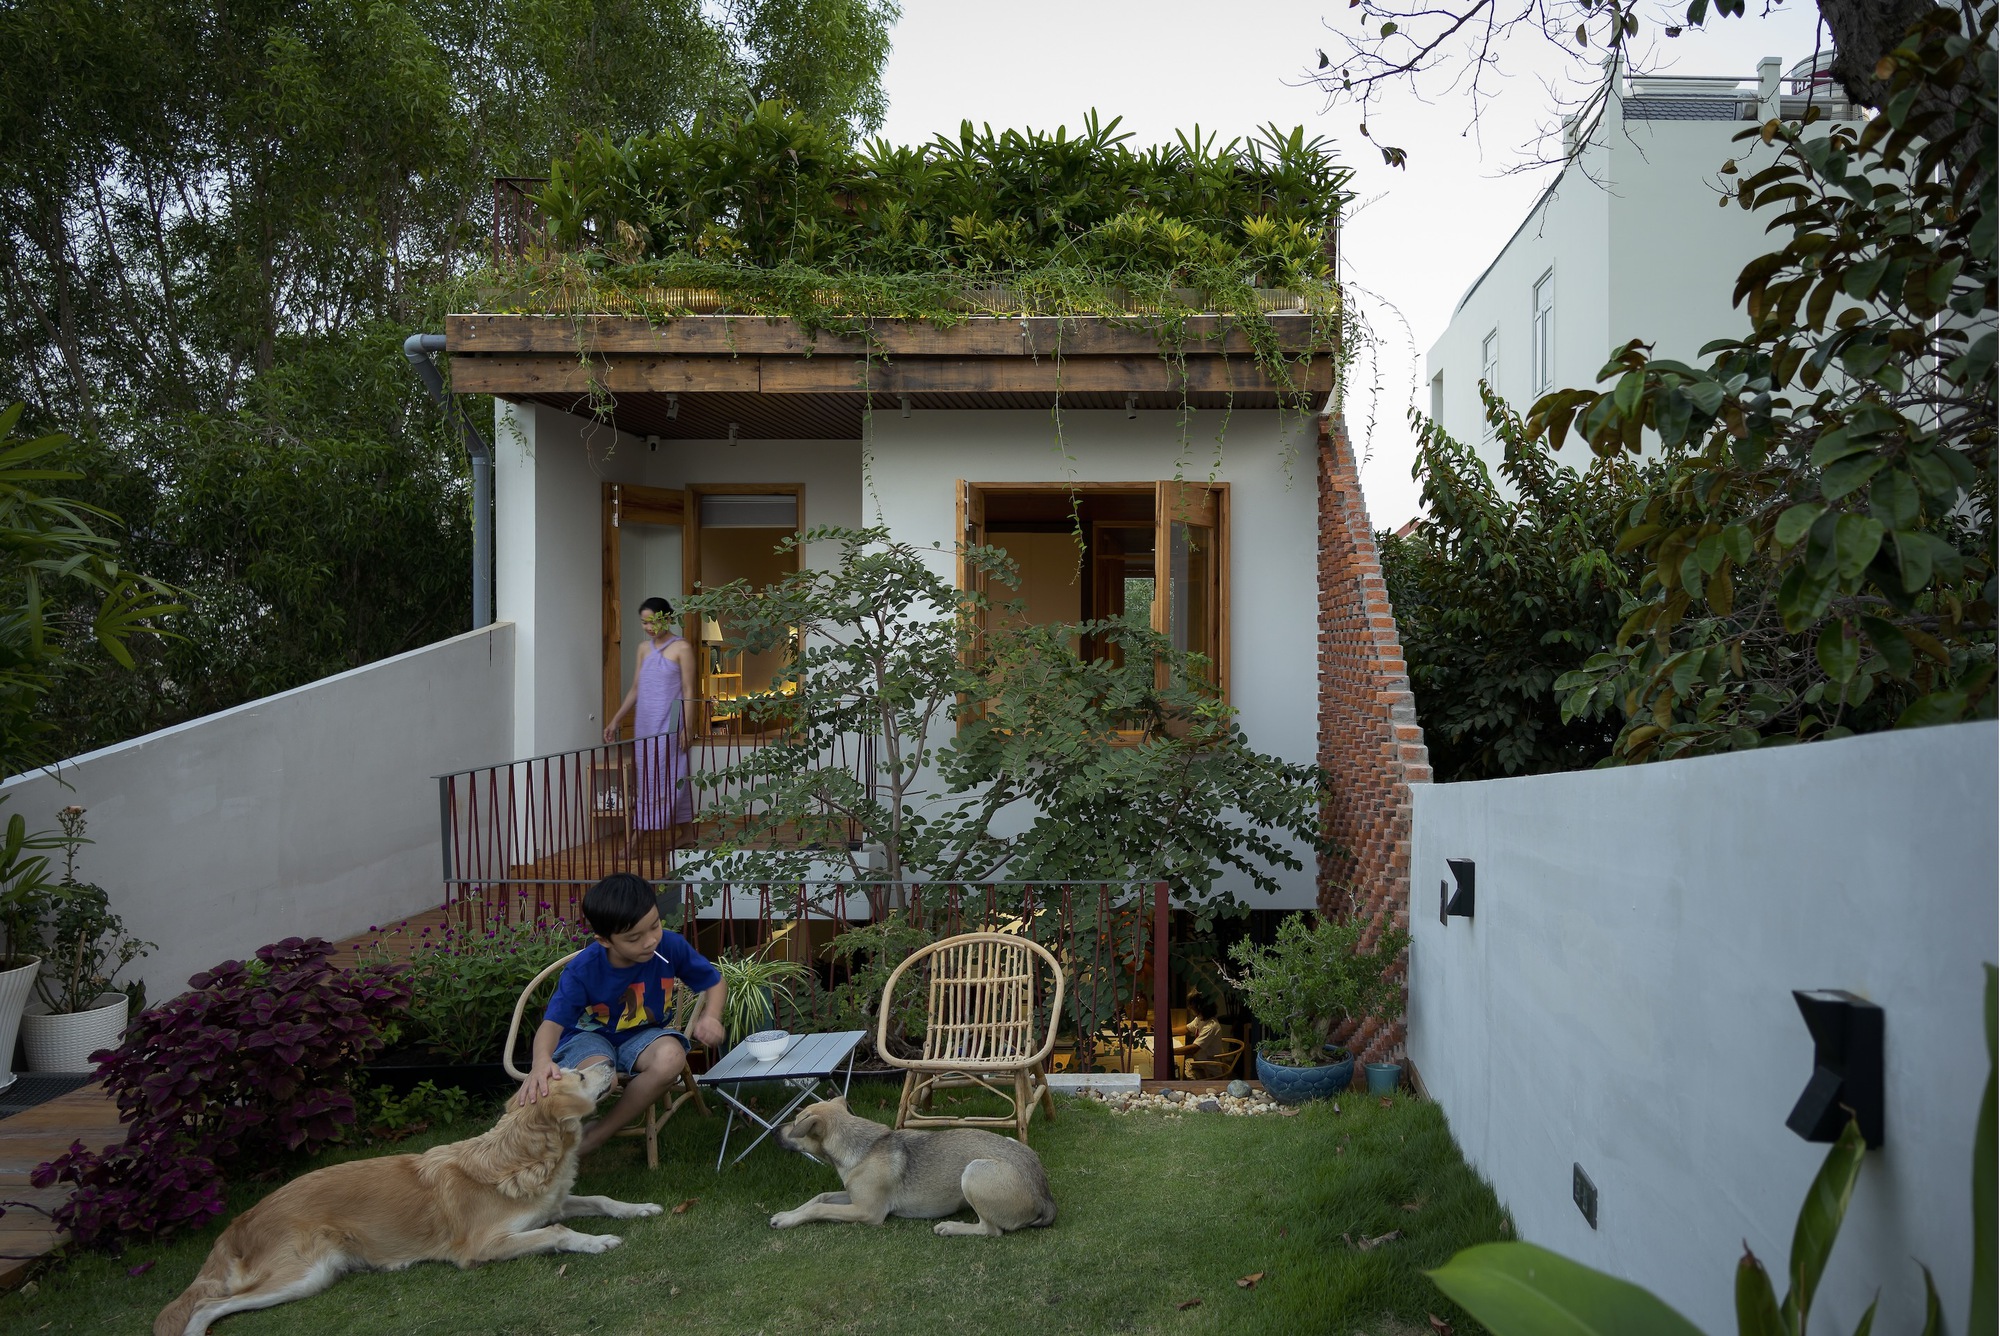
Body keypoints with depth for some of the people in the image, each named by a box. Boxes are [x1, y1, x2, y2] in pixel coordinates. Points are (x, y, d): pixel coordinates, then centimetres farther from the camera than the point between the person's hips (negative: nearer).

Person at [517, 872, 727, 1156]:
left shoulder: (671, 946, -20)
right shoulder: (583, 970, -24)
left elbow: (714, 982, -3)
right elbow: (553, 1022, -29)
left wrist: (710, 1017, -24)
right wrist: (541, 1062, -52)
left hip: (644, 1034, 3)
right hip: (591, 1037, -2)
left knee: (671, 1057, -35)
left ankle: (596, 1136, -15)